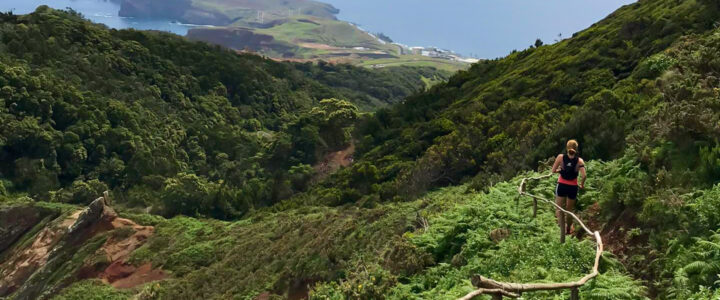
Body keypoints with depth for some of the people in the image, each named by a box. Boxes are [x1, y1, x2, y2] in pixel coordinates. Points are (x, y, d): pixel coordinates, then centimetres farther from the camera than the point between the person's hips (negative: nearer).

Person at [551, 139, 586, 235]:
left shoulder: (560, 157, -8)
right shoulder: (579, 161, -8)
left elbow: (553, 171, -8)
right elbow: (584, 175, -17)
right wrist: (582, 184, 1)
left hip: (562, 186, -1)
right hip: (573, 187, 1)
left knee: (559, 208, 7)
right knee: (570, 209, 18)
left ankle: (561, 225, -14)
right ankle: (568, 229, 32)